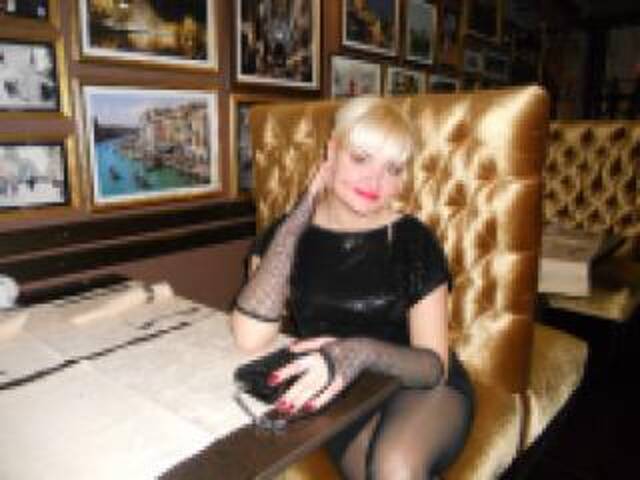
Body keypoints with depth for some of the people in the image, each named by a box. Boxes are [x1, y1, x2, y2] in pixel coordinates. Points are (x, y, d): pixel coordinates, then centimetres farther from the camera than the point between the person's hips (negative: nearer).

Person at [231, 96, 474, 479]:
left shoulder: (413, 238, -7)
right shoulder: (285, 236, -3)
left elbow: (434, 364, -13)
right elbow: (250, 339, -19)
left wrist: (364, 352, -34)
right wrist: (294, 224, -19)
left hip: (422, 388, 0)